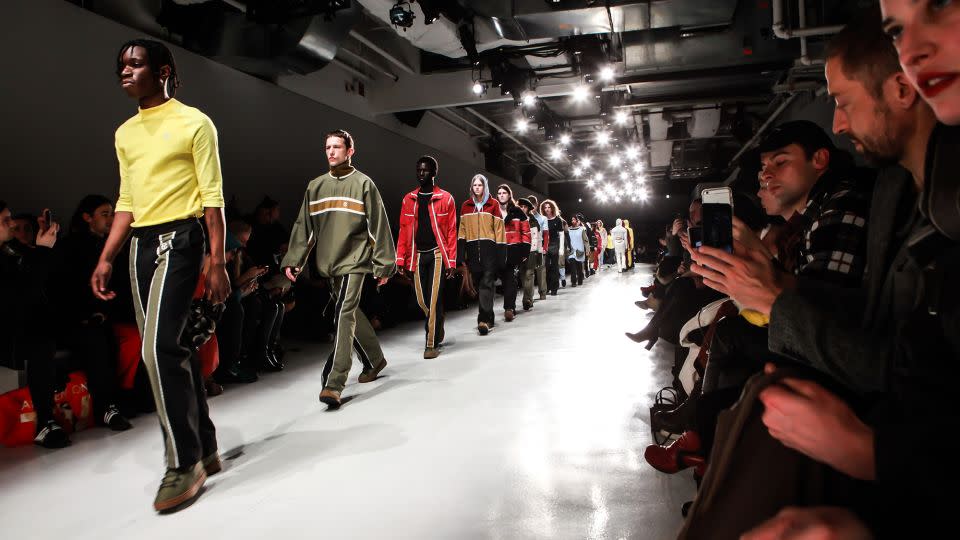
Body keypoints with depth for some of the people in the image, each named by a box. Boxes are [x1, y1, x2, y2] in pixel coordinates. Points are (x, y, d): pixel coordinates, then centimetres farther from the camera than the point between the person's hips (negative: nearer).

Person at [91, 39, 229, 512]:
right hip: (140, 243, 7)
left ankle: (185, 462, -4)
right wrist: (106, 258, 11)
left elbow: (212, 197, -7)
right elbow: (126, 202, 19)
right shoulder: (125, 133, 18)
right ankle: (204, 451, 20)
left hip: (180, 238, -7)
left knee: (158, 347, -16)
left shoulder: (194, 123, -2)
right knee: (172, 349, 8)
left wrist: (217, 262, -13)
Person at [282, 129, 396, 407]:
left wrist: (383, 264, -7)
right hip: (328, 263, 6)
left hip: (355, 260, -5)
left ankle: (333, 384, -16)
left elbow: (378, 226, -4)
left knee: (344, 314, -15)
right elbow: (304, 226, 11)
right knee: (351, 314, 13)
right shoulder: (315, 186, 13)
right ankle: (374, 359, 33)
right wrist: (293, 260, 2)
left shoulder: (363, 184, -1)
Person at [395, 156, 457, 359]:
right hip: (417, 255, 4)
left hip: (437, 254, -4)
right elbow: (403, 231, 9)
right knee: (422, 300, 8)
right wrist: (400, 259, 2)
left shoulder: (445, 198, 0)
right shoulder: (408, 199, 9)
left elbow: (451, 231, -3)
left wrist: (451, 261, -8)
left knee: (434, 299, -7)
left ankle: (432, 344, 0)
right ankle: (437, 330, 34)